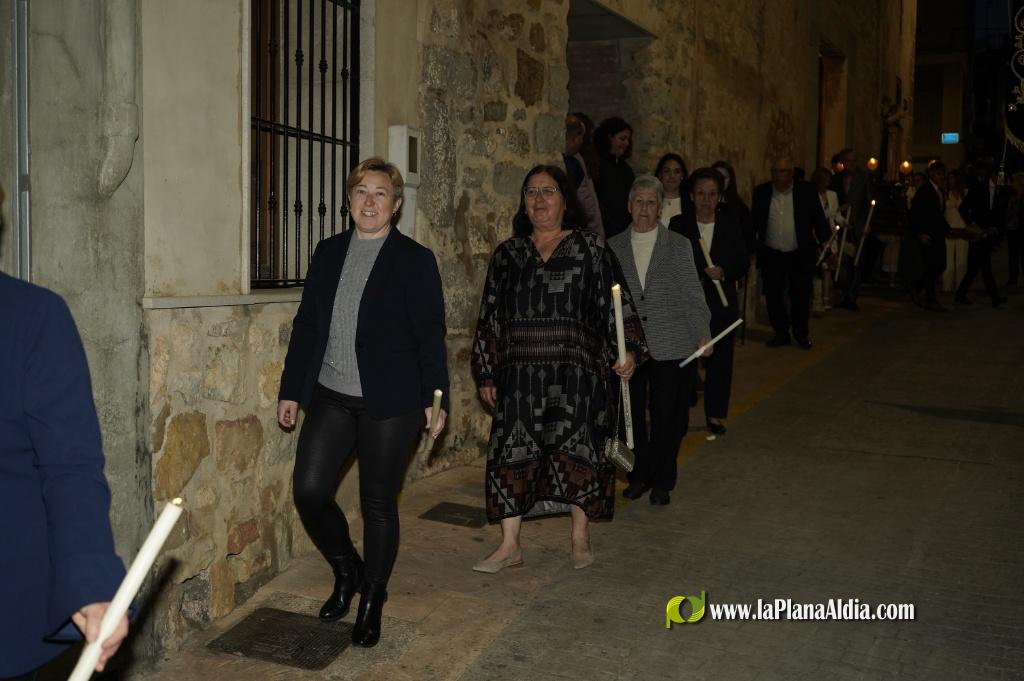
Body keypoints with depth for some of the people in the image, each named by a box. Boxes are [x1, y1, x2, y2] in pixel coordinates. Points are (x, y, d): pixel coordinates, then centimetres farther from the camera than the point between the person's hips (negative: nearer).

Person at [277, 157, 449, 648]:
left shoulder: (415, 260, -3)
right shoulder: (328, 253, 10)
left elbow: (430, 334, -3)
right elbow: (306, 325, 12)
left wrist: (434, 397, -7)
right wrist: (291, 390, 10)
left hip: (389, 403, -4)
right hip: (330, 398, 4)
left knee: (378, 502, 5)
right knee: (309, 490, -3)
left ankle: (372, 599, 25)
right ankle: (346, 571, 26)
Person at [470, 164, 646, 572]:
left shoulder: (590, 249, 4)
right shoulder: (507, 254, 11)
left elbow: (616, 304, 1)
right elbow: (490, 316, 12)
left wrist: (628, 351, -12)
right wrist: (486, 373, 9)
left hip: (575, 372, -2)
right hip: (520, 374, 2)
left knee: (576, 451, 2)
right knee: (512, 453, 1)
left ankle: (580, 538, 22)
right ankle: (509, 546, 12)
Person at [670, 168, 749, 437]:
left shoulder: (730, 225, 6)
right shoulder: (678, 224, 1)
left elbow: (743, 263, 5)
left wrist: (723, 272, -14)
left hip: (722, 303, 2)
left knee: (720, 360, 4)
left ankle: (716, 415, 15)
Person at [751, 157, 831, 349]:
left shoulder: (806, 190, -2)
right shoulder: (761, 192, 2)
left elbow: (818, 218, 1)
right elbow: (754, 220, 7)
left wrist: (825, 242, -2)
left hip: (800, 254, -1)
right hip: (771, 254, 2)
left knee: (801, 295, 6)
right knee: (773, 296, 6)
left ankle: (801, 333, 23)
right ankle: (781, 333, 20)